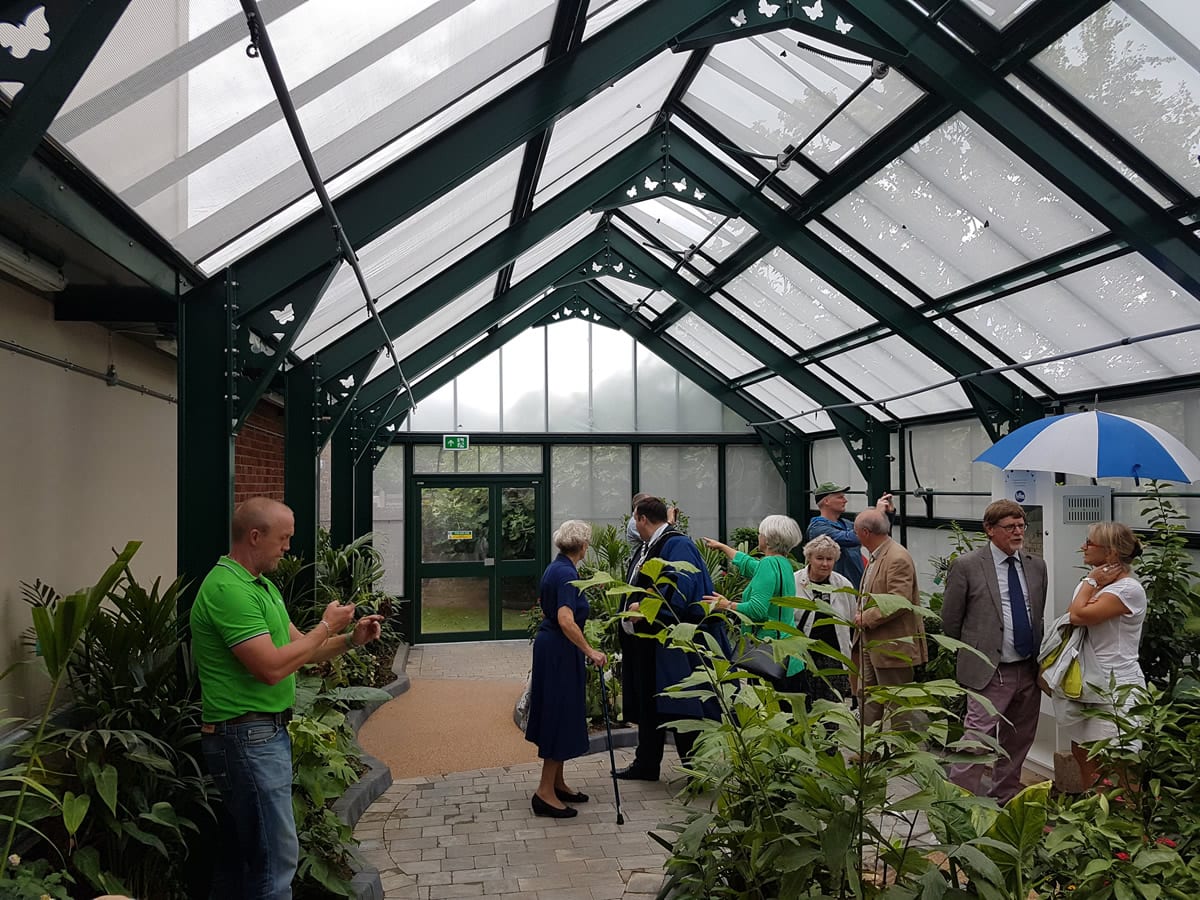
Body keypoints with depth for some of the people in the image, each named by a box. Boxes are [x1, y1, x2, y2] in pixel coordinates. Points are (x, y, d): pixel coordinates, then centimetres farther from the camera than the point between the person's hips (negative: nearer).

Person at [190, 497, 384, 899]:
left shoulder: (260, 585, 14)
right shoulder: (227, 589, -19)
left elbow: (299, 649, 16)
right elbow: (272, 667, -24)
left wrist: (351, 639, 1)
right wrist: (326, 626, -13)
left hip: (264, 733, 10)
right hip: (248, 738, -10)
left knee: (240, 852, 17)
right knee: (276, 857, -6)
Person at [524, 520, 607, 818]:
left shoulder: (557, 568, 11)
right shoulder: (566, 573, -19)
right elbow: (566, 621, -29)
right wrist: (590, 651, -25)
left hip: (551, 648, 10)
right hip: (559, 651, -10)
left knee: (557, 716, 15)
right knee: (561, 716, -5)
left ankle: (557, 783, 24)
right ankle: (545, 793, -1)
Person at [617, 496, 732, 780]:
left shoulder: (677, 545, -14)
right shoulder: (647, 548, 15)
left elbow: (679, 589, -24)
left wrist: (645, 605, -21)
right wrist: (633, 601, 9)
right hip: (647, 641, 10)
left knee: (679, 706, -5)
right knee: (648, 704, 16)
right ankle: (646, 764, 26)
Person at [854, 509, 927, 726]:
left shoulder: (897, 558, -19)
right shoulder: (875, 557, 12)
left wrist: (866, 618, -19)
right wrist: (862, 618, 9)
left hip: (892, 646, -10)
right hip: (871, 644, 10)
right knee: (867, 699, 15)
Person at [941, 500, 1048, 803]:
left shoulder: (1036, 566, 8)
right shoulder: (966, 566, -8)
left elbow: (1039, 615, 19)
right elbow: (950, 621, -1)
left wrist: (1038, 658, 16)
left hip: (1029, 669, 6)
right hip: (990, 672, -6)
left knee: (1019, 740, 16)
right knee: (977, 738, -9)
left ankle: (1005, 795, 32)